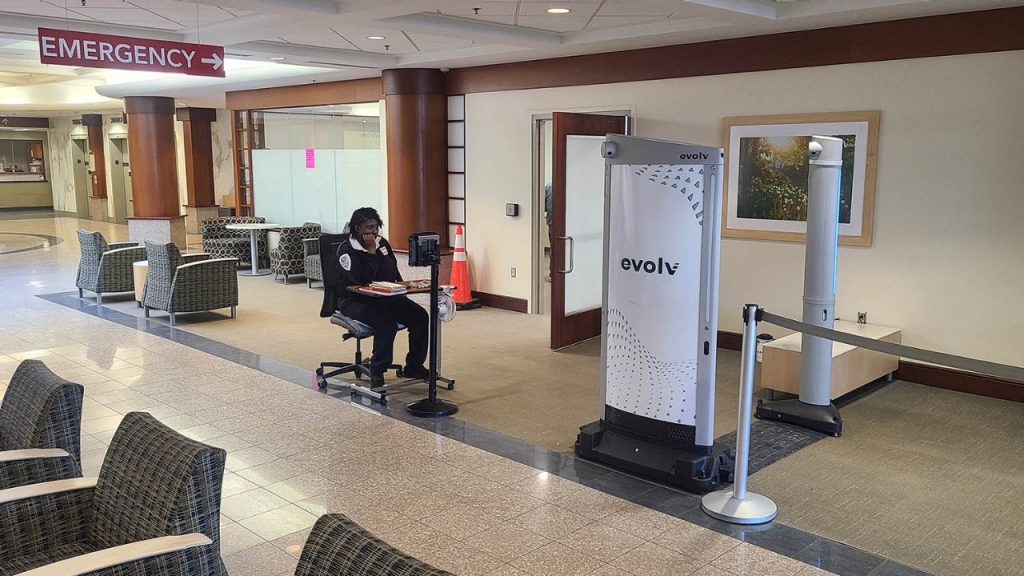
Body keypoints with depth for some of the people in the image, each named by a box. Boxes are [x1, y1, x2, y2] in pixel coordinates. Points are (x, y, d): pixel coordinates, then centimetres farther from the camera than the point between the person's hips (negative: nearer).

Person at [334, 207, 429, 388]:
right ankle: (377, 372, -17)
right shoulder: (346, 250, -12)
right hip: (354, 300, -7)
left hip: (383, 298, 7)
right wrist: (371, 251, -19)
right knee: (387, 322, -34)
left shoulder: (382, 243, 8)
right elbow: (362, 279, -25)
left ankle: (413, 366, 2)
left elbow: (393, 273, 12)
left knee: (420, 316, -11)